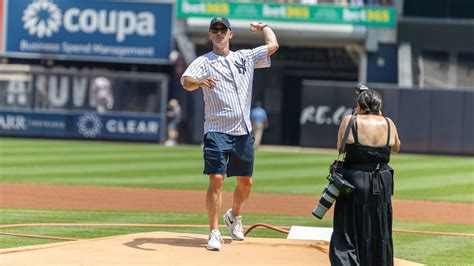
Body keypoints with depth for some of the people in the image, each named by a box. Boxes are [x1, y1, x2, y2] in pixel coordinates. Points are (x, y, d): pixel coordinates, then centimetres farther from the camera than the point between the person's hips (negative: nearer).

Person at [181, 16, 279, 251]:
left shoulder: (245, 58, 14)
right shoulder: (204, 61, 1)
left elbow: (273, 45, 14)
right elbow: (186, 81, -17)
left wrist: (264, 26, 29)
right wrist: (199, 81, -39)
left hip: (243, 132, 4)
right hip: (217, 132, -4)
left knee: (245, 181, 11)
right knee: (216, 180, -13)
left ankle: (233, 216, 38)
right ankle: (214, 232, -9)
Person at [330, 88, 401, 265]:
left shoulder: (350, 122, -8)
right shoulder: (388, 124, 0)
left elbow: (340, 147, 7)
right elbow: (396, 148, 18)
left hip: (354, 181, -3)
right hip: (381, 184, 3)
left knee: (346, 233, -1)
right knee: (380, 234, 16)